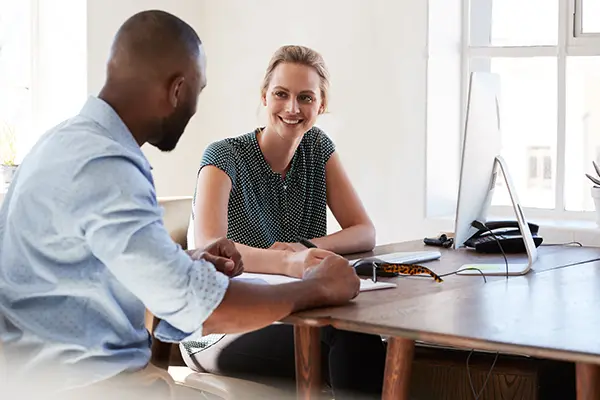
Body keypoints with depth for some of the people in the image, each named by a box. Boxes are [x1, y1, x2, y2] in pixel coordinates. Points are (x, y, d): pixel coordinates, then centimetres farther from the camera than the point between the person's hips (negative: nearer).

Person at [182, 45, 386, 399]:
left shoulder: (318, 148, 6)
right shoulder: (225, 157, -12)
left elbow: (365, 233, 1)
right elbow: (208, 249, -29)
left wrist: (306, 248, -20)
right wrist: (289, 262, -47)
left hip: (295, 314, 5)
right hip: (219, 331, -5)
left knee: (359, 339, -30)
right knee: (353, 343, -31)